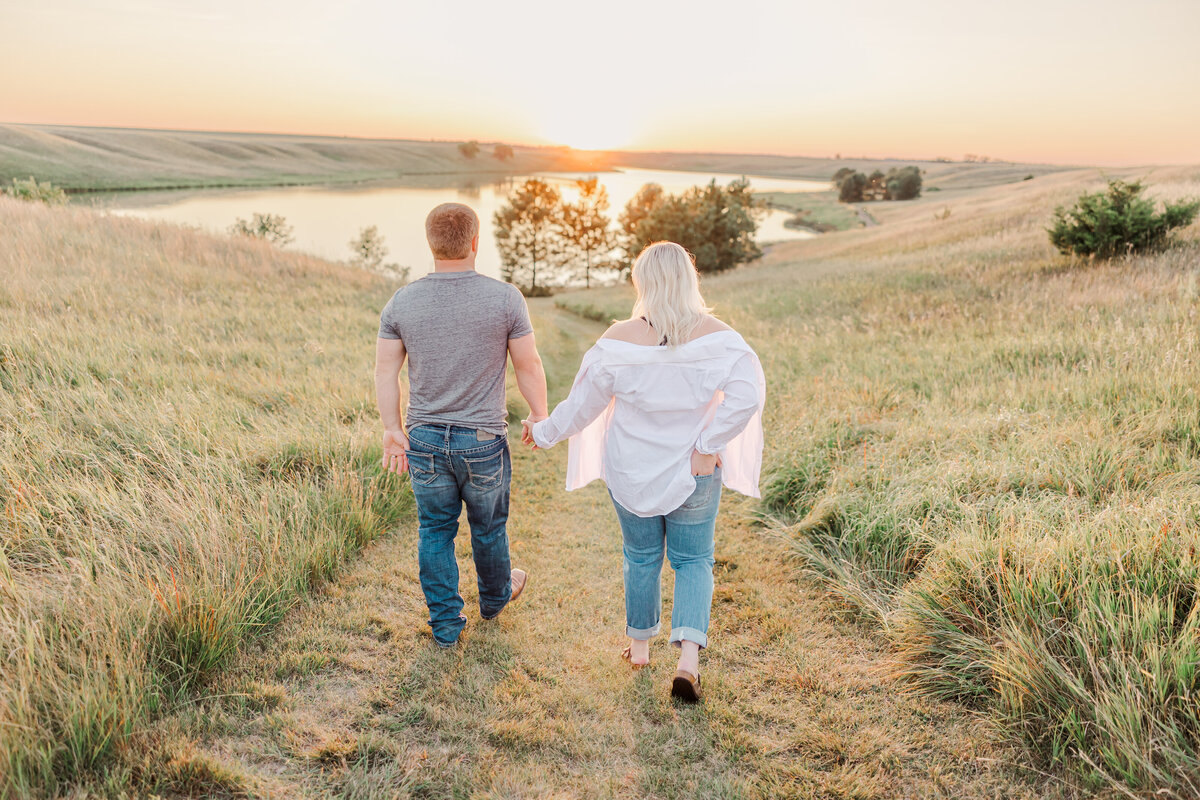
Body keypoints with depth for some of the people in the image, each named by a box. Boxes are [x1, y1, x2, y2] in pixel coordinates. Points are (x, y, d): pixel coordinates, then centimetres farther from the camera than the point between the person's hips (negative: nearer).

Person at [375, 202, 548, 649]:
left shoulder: (401, 302, -5)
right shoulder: (505, 298, -13)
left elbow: (385, 372, 0)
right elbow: (528, 366, -6)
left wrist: (393, 430, 10)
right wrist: (539, 415, 9)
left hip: (424, 440, 2)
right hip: (484, 442, -1)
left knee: (435, 531, 16)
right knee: (488, 527, 20)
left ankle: (445, 625, 26)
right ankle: (494, 598, 45)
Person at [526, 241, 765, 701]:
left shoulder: (618, 342, -13)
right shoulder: (716, 337, -12)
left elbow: (582, 405, -5)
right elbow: (747, 395, -24)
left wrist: (544, 433, 11)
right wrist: (706, 447, -15)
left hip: (631, 473, 1)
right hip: (695, 474, 0)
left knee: (641, 556, 20)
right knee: (693, 560, 14)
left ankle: (639, 645, 36)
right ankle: (688, 655, -2)